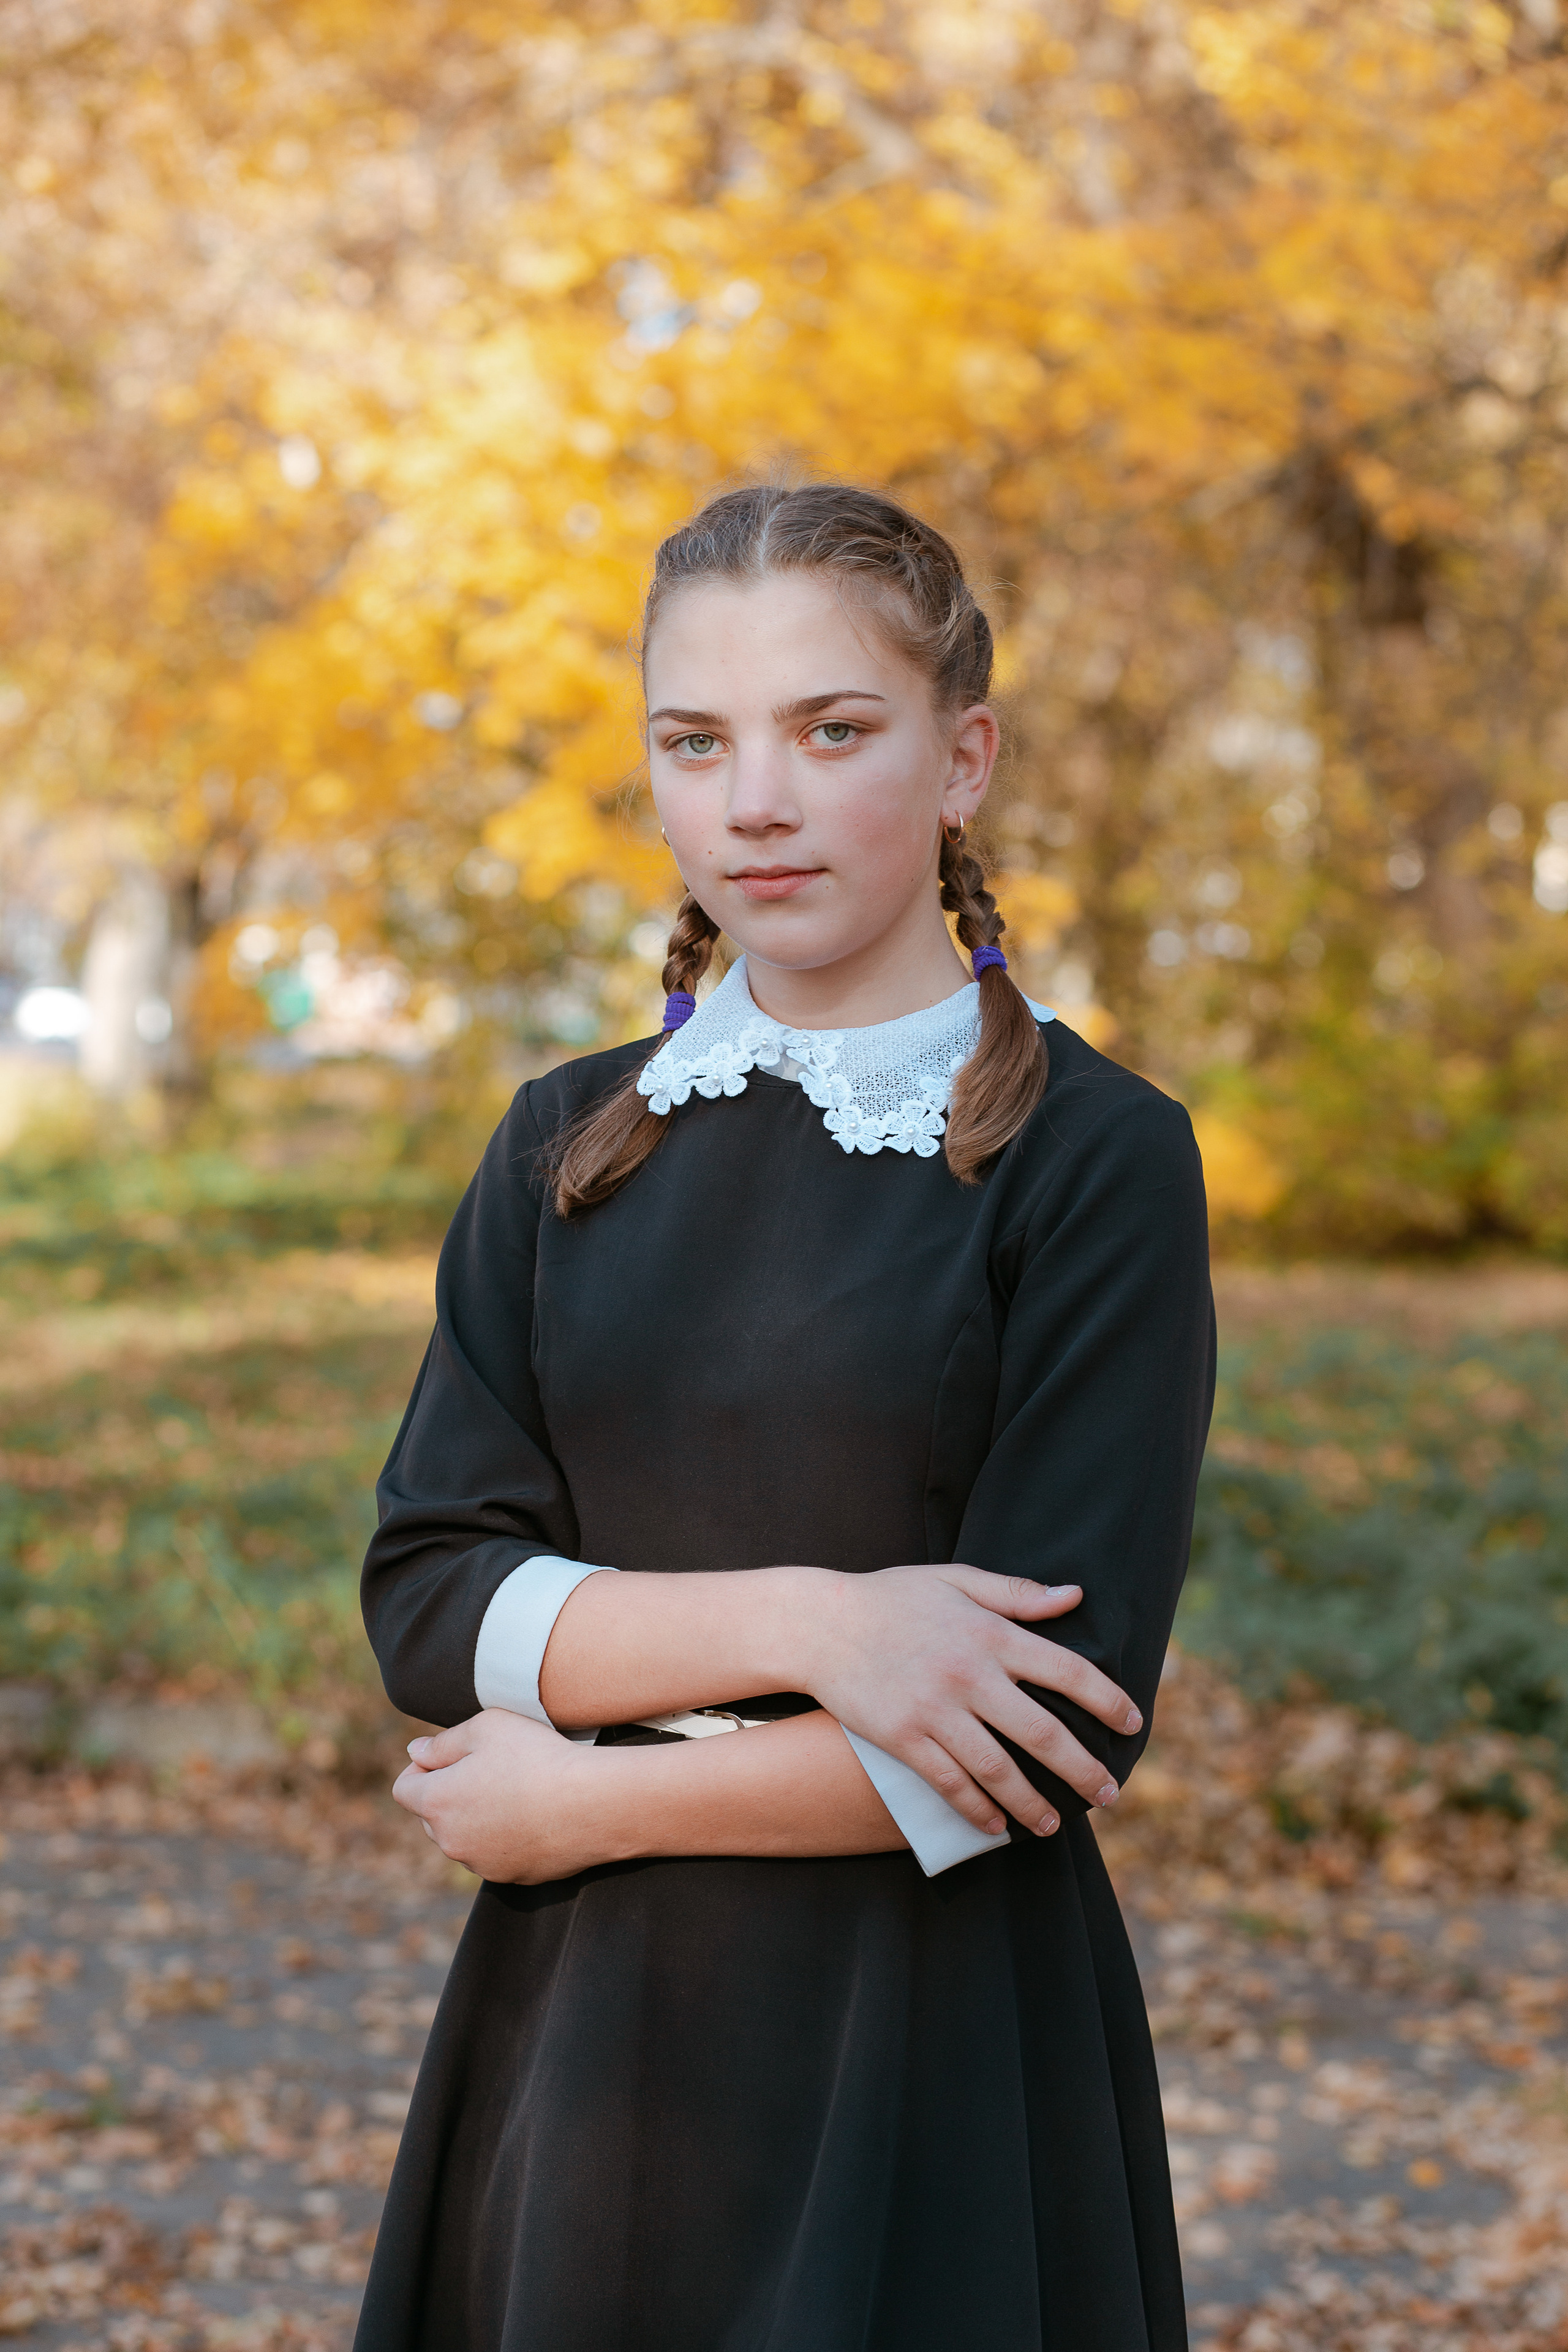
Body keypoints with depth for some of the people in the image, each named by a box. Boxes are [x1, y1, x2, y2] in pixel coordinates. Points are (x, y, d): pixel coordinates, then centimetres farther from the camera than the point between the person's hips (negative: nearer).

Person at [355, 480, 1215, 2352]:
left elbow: (1063, 1719, -15)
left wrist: (574, 1803, -10)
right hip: (584, 2035, 4)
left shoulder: (1094, 1160, -9)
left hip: (933, 2048, -3)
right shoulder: (568, 1149, 5)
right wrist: (800, 1620, -20)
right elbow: (426, 1593, -4)